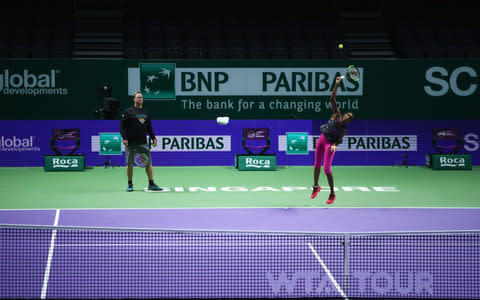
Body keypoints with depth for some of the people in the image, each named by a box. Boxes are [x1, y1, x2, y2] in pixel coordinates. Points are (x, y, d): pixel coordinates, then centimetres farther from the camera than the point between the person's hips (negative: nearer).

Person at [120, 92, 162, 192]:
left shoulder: (146, 112, 14)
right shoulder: (128, 111, -1)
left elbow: (149, 127, 21)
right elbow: (122, 125, -3)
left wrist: (153, 138, 14)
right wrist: (124, 138, -13)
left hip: (143, 142, 4)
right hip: (130, 143, -4)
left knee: (148, 162, 0)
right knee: (130, 164, 0)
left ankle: (151, 184, 4)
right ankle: (130, 185, 10)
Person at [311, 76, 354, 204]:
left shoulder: (344, 129, -15)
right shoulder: (336, 114, -9)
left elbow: (338, 140, -9)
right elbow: (332, 98, -13)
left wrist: (334, 145, -31)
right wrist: (336, 84, -21)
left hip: (330, 143, -4)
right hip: (322, 139, 5)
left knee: (327, 169, -11)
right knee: (317, 165, 14)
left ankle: (332, 194, 2)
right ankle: (316, 187, 34)